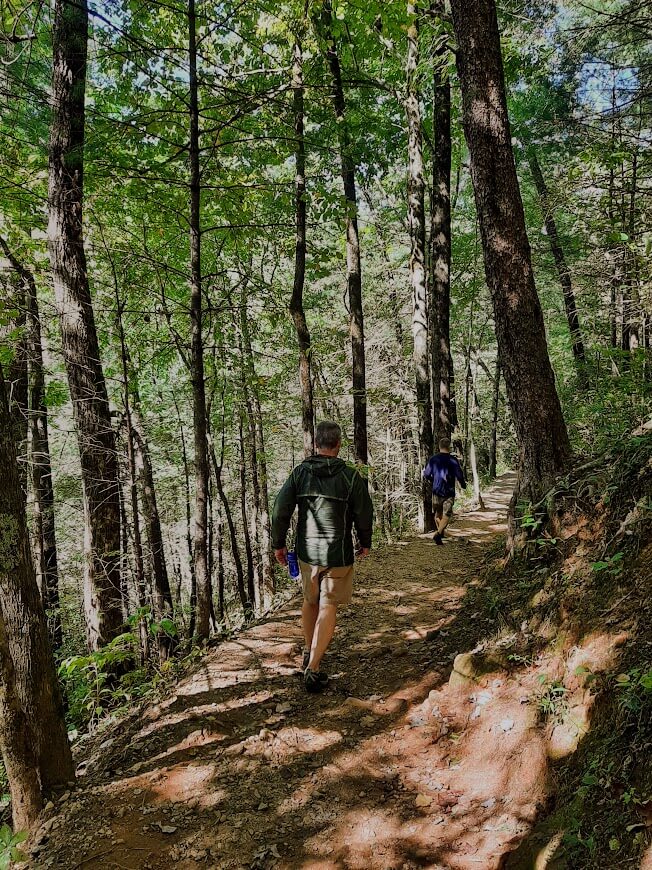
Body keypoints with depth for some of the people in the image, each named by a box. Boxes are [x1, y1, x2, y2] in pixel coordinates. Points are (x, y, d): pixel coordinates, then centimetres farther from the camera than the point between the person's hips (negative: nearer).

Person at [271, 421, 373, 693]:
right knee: (328, 607, 4)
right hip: (338, 554, -3)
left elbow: (280, 510, -5)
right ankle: (313, 669, -1)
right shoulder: (350, 476, -10)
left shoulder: (299, 473, -3)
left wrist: (278, 543, 6)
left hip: (307, 552, 3)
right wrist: (365, 543, 12)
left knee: (310, 600, 22)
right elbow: (364, 513, -5)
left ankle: (309, 653, 39)